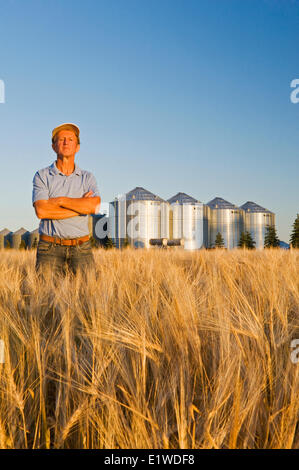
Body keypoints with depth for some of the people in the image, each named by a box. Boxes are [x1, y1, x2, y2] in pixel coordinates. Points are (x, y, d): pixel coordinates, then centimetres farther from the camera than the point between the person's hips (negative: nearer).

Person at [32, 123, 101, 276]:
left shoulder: (88, 177, 10)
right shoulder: (42, 176, 5)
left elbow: (95, 206, -9)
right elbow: (41, 211, -10)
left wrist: (60, 200, -9)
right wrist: (81, 205, -7)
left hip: (81, 248, 1)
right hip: (50, 248, -1)